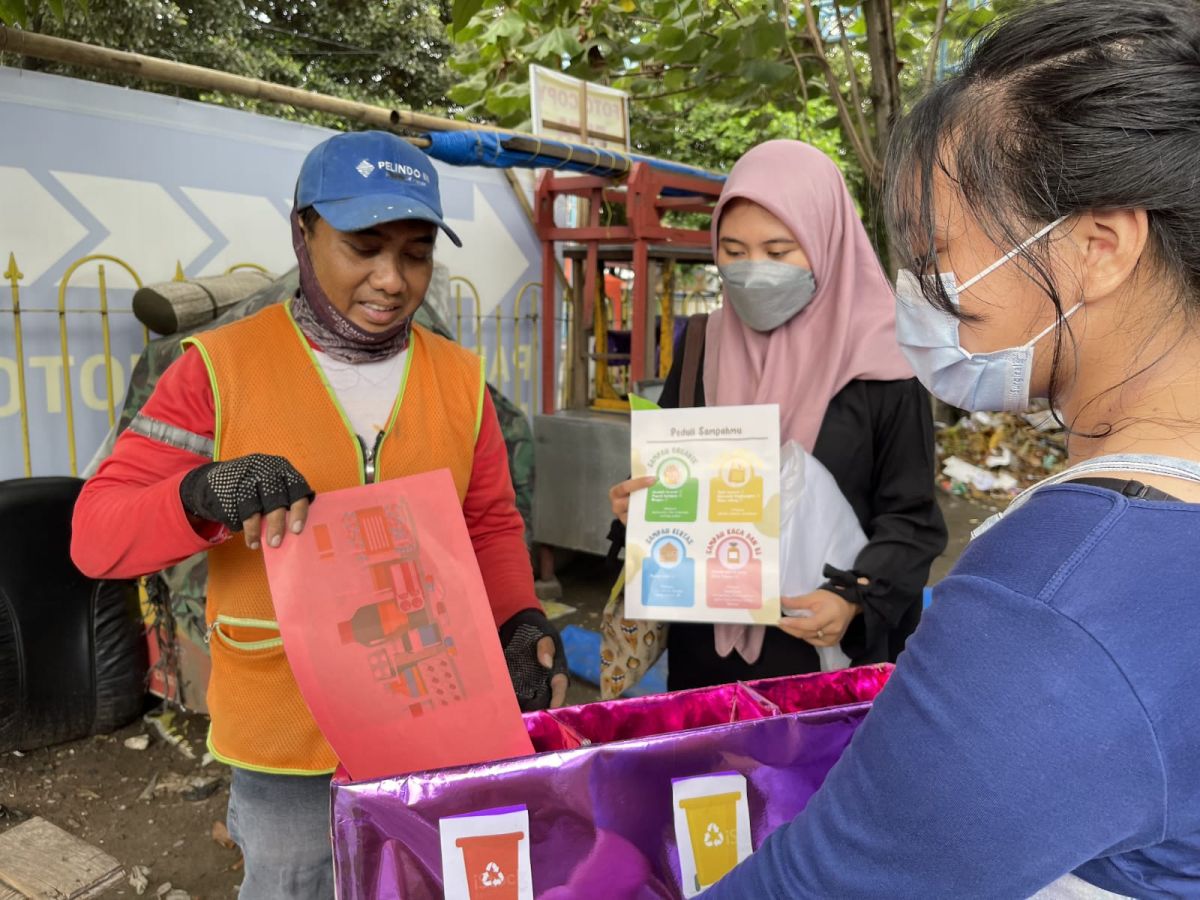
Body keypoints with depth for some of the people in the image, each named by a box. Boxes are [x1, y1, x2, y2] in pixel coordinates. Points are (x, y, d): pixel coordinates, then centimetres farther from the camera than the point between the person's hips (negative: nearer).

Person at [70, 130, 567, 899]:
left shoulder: (459, 377, 0)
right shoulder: (221, 368, -10)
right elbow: (96, 535, -10)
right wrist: (204, 494, -30)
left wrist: (521, 622, -12)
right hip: (287, 743, -2)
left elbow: (492, 525, 6)